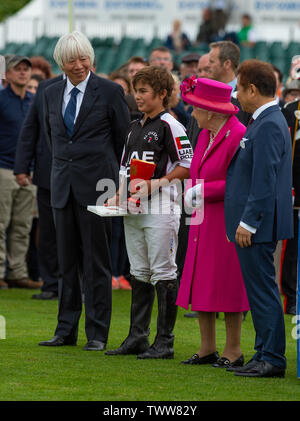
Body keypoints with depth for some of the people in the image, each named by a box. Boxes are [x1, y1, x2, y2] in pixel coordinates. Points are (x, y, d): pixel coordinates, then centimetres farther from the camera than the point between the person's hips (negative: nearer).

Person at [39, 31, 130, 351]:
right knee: (67, 261, 8)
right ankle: (66, 330, 14)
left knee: (96, 262, -1)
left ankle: (97, 333, 3)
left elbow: (124, 137, 3)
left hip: (97, 184, -5)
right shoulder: (52, 94, 10)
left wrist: (110, 173, 8)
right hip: (63, 185, 5)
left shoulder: (110, 92, -4)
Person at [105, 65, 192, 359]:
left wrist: (155, 184, -17)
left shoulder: (169, 126, -8)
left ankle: (165, 342, -2)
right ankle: (137, 338, 17)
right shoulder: (134, 127, 16)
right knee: (139, 274, 12)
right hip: (133, 210, 8)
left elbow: (188, 167, -11)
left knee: (163, 274, -5)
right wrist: (118, 196, 8)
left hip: (160, 209, -8)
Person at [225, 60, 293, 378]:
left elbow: (264, 181, -22)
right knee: (260, 290, 13)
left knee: (263, 290, -7)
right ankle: (265, 354, 18)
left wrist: (248, 222, -20)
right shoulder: (266, 121, 14)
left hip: (257, 225, -10)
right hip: (253, 224, 10)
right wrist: (242, 220, 22)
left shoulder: (268, 126, -18)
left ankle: (272, 359, -4)